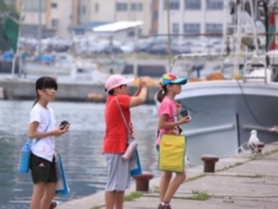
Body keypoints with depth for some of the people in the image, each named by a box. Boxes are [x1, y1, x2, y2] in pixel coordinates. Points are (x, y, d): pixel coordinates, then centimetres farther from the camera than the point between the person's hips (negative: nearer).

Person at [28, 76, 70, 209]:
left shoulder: (50, 111, 15)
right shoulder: (37, 110, -11)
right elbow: (31, 133, -17)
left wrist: (58, 131, 1)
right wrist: (52, 132, -19)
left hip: (49, 155, 9)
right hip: (39, 155, -9)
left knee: (51, 191, 9)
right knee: (39, 190, -10)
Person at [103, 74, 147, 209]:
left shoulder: (115, 100, 14)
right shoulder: (119, 99, -15)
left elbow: (132, 100, 27)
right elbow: (140, 100, -22)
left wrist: (140, 88, 14)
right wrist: (144, 87, -3)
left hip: (119, 147, 10)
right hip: (116, 148, -10)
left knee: (121, 183, 15)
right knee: (114, 183, -9)